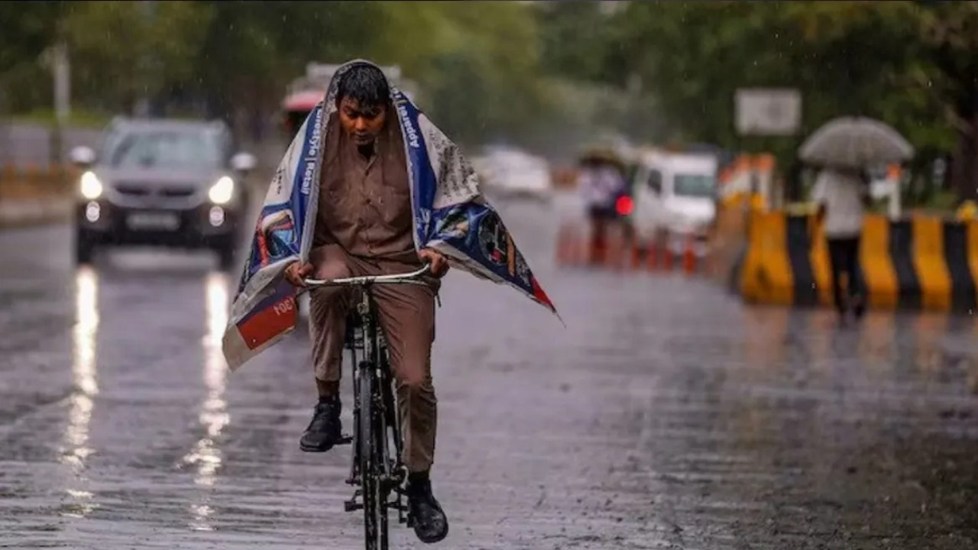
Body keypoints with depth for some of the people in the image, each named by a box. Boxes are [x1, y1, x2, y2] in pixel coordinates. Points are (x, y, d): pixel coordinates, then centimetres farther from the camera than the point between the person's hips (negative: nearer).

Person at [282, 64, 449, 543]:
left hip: (401, 265, 0)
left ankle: (419, 485, 14)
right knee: (329, 279, -38)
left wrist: (437, 248, -16)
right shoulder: (319, 141, -4)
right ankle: (327, 404, -23)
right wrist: (294, 258, -16)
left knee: (416, 379, -9)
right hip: (339, 253, 0)